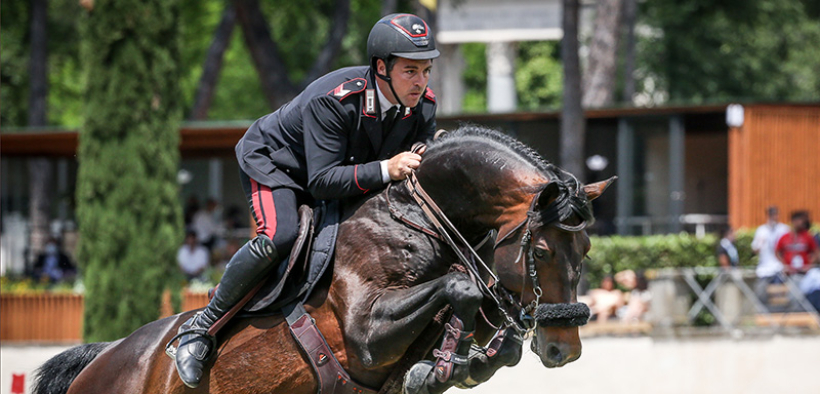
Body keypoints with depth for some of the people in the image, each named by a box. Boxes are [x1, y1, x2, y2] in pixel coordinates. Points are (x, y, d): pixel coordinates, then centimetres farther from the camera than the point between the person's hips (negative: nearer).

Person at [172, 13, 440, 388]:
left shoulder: (423, 106, -19)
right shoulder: (330, 100, -39)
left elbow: (421, 168, -5)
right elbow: (322, 182, -41)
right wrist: (385, 170, -51)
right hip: (271, 160, -8)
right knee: (280, 236, -33)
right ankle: (202, 325, -20)